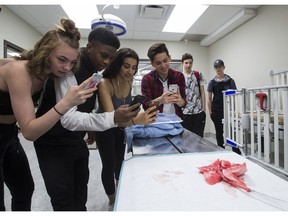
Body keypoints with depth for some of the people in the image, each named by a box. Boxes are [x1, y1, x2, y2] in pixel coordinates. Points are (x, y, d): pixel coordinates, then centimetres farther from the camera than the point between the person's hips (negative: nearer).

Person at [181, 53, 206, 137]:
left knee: (199, 136, 7)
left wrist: (204, 109, 2)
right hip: (185, 112, 0)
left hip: (199, 111, 1)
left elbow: (202, 93, 6)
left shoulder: (198, 75, 5)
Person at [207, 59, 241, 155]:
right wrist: (210, 111, 0)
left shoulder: (230, 81, 3)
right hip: (217, 110, 1)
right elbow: (209, 99, 4)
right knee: (219, 132, 9)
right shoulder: (212, 82, 4)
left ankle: (237, 153, 8)